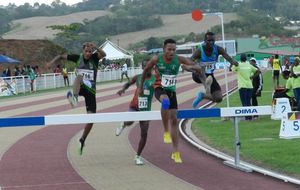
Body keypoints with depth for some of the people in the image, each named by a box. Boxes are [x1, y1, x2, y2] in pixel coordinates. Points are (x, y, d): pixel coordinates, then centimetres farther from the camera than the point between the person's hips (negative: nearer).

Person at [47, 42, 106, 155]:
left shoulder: (95, 58, -3)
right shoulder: (78, 58, 2)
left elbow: (103, 54, -25)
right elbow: (61, 56, 8)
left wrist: (96, 49, -44)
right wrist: (52, 62, -10)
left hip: (91, 90, 0)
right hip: (80, 87, 0)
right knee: (79, 76, -35)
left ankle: (82, 140, 17)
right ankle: (74, 97, -62)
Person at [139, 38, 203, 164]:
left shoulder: (179, 59, -14)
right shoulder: (156, 59, -16)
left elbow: (199, 69, -14)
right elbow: (146, 70, 2)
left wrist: (190, 67, -36)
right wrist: (141, 87, 9)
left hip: (172, 90, 3)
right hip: (159, 89, -3)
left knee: (174, 120, 4)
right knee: (166, 101, -39)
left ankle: (175, 152, 12)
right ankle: (166, 131, -23)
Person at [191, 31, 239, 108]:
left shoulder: (218, 49, -13)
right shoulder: (200, 51, -21)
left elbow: (227, 56, -29)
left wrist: (232, 61, -52)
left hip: (209, 75, 4)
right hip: (198, 75, -4)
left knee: (218, 98, -6)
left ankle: (202, 96, 17)